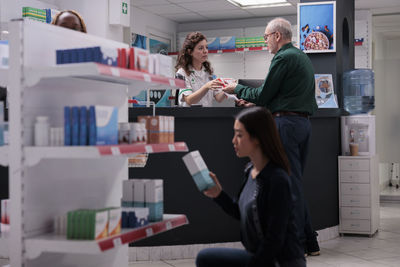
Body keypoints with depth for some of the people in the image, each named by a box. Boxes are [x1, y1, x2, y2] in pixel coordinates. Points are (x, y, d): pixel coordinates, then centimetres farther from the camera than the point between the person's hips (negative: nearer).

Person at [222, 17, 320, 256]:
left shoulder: (283, 58, -10)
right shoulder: (304, 58, 20)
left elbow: (264, 94, -9)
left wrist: (238, 89, 6)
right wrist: (256, 104, 24)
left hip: (286, 122, -9)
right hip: (304, 122, 9)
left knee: (289, 182, -5)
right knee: (296, 181, 13)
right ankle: (309, 241, 15)